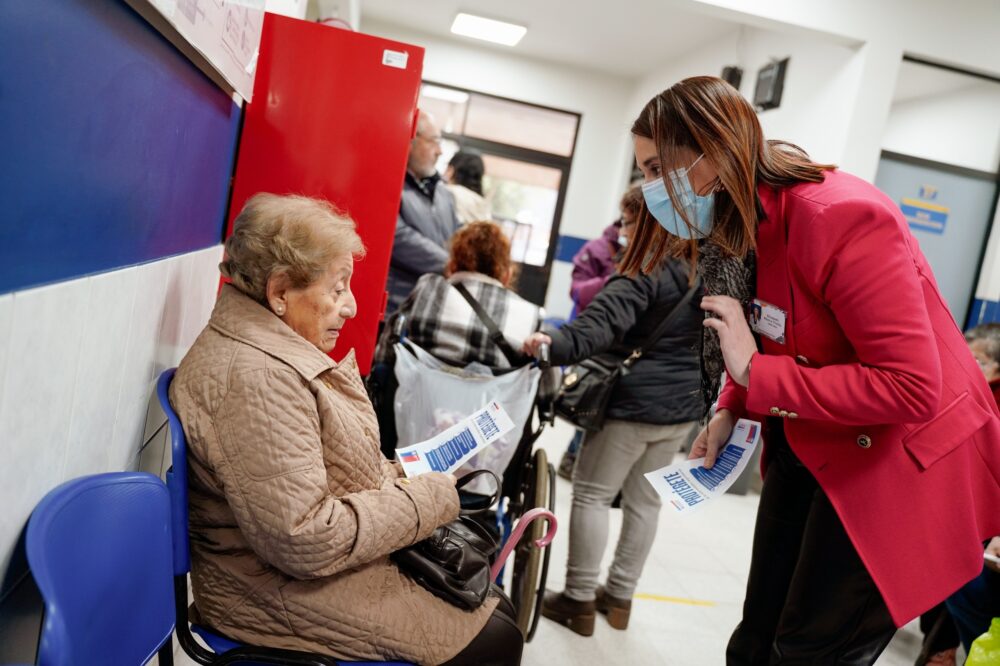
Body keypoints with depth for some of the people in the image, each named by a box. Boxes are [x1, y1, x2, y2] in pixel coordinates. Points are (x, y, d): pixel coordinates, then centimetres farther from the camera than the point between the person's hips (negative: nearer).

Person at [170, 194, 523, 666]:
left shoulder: (273, 345, 6)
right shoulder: (255, 377, -27)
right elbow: (304, 542, -29)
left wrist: (397, 475, 0)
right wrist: (428, 499, -20)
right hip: (293, 592, -10)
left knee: (496, 608, 10)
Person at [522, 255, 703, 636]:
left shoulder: (646, 270, -14)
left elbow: (606, 320, -32)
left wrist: (558, 344, -46)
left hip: (635, 402, -8)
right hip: (684, 405, 8)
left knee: (592, 494, 2)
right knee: (645, 500, 15)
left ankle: (579, 599, 6)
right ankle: (620, 597, 25)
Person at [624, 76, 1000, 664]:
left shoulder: (841, 217, -27)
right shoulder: (738, 225, 0)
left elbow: (912, 388, -30)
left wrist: (755, 375, -28)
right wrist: (730, 411, -2)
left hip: (904, 459, -8)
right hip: (809, 448, 8)